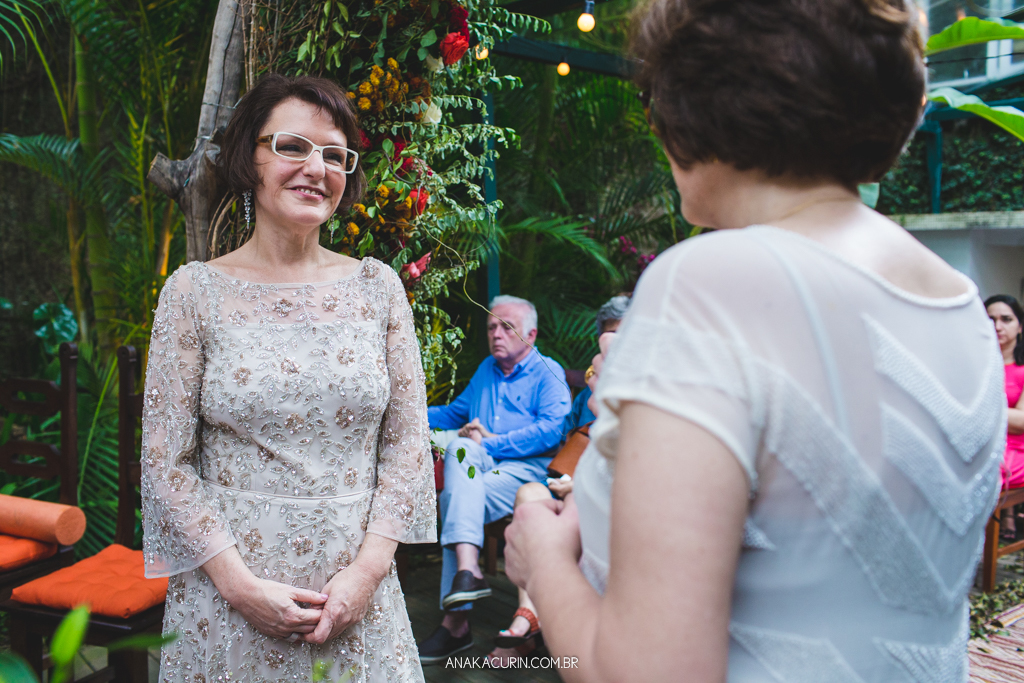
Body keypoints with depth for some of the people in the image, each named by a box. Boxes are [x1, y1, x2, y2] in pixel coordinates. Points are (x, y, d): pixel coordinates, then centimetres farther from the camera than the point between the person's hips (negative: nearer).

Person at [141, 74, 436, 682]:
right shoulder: (195, 291, -4)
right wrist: (240, 582, -10)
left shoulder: (378, 285, 1)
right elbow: (167, 461, -4)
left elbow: (409, 440, 1)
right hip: (227, 592, -1)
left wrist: (367, 569, -7)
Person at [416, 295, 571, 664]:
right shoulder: (486, 369, 24)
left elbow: (552, 429, -12)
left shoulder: (547, 372, 4)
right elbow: (455, 413, 35)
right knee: (459, 447, -30)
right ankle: (468, 569, -40)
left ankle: (456, 621, -28)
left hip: (525, 467, -5)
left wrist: (491, 442, -14)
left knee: (453, 499, -29)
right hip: (478, 465, 5)